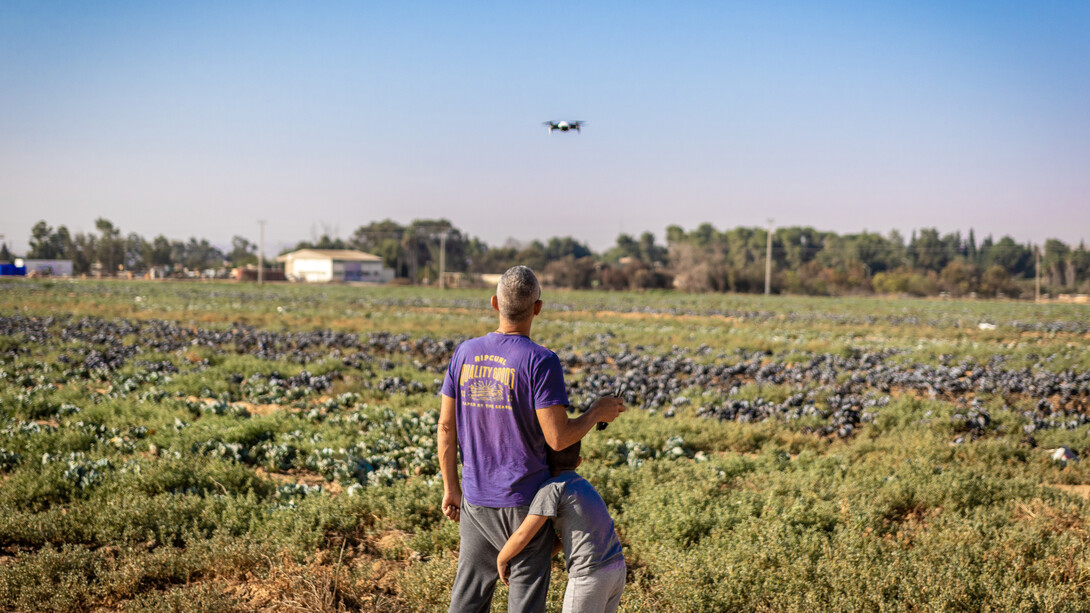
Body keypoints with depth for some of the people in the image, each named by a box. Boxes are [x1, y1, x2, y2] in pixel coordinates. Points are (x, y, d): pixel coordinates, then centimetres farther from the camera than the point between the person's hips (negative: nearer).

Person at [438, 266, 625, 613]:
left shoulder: (465, 354, 0)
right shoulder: (541, 362, -16)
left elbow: (446, 426, 4)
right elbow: (558, 437, -19)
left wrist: (451, 487, 13)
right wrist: (598, 413, -1)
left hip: (477, 501, 5)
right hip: (524, 502, -5)